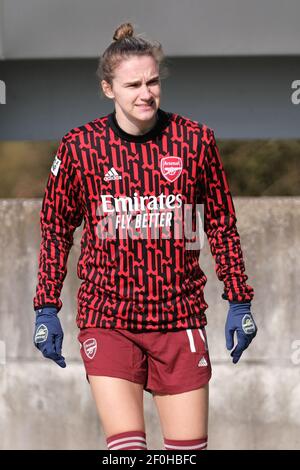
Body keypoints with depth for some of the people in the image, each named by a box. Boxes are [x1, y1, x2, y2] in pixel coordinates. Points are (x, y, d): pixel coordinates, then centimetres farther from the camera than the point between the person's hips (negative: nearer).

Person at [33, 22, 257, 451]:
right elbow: (56, 229, 8)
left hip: (180, 319, 1)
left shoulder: (195, 140, 0)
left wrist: (239, 302, 8)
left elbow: (222, 223, 10)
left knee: (189, 448, 3)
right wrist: (47, 308, 5)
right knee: (126, 444, -14)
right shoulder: (79, 147, -2)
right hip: (107, 320, -1)